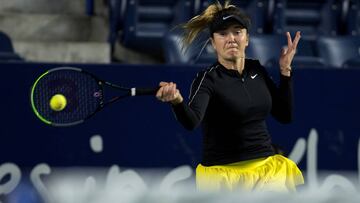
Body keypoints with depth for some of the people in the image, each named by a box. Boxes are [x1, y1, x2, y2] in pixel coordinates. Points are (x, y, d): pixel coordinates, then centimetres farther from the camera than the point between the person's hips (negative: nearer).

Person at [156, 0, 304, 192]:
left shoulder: (256, 70, 6)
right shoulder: (208, 79, -12)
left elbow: (285, 115, 9)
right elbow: (191, 121, -32)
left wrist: (285, 70, 3)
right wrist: (177, 101, -53)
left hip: (266, 170, 5)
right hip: (224, 175, -5)